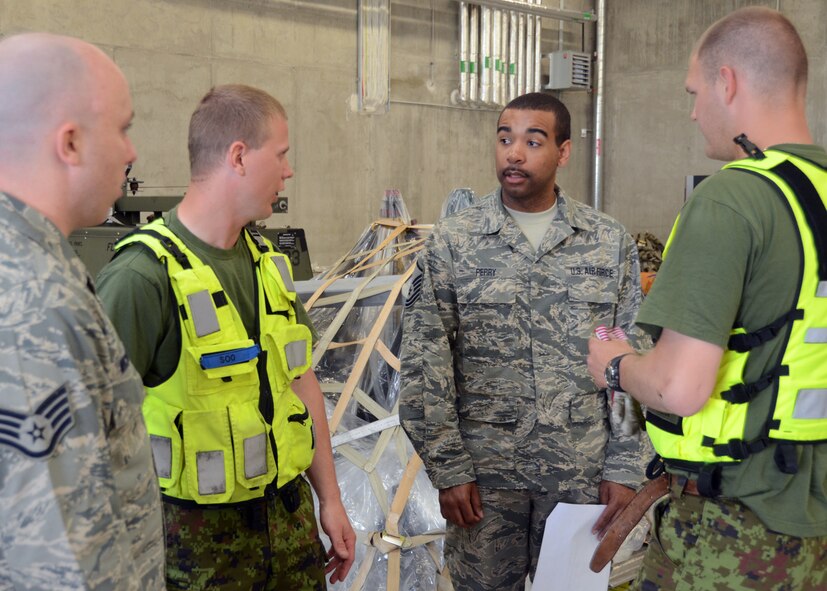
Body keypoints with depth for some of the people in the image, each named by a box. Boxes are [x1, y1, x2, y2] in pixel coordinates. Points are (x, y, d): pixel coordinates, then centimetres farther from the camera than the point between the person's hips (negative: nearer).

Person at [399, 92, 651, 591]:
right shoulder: (451, 242, -4)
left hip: (583, 473, 1)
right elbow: (424, 366, -4)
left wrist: (626, 467, 0)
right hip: (485, 474, -1)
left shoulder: (611, 241, 0)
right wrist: (448, 470, -7)